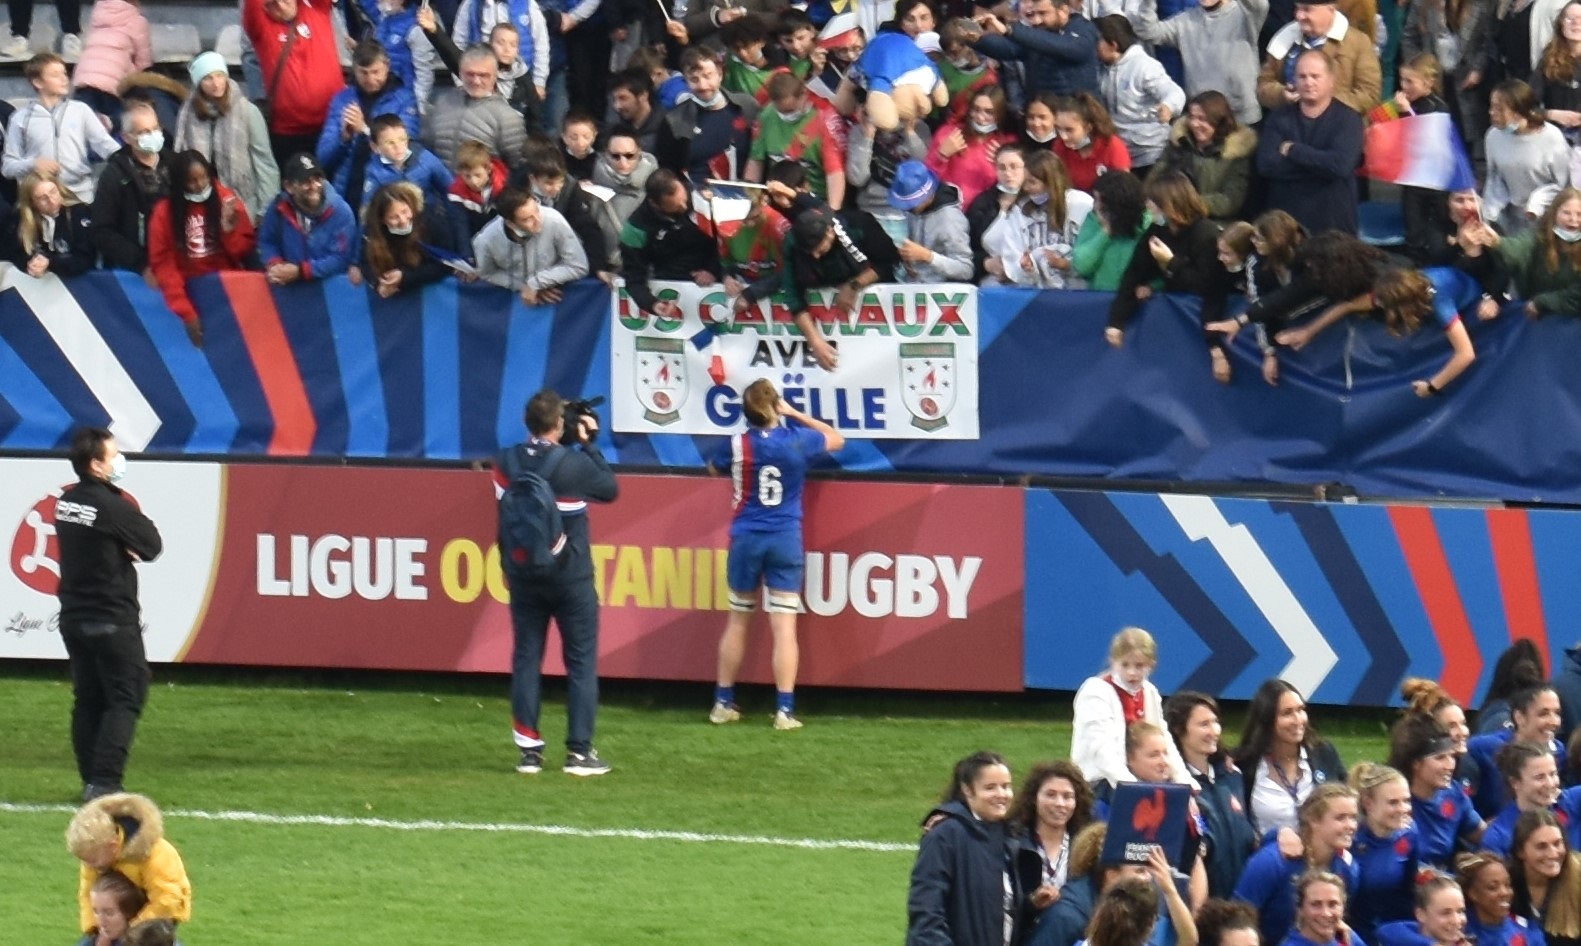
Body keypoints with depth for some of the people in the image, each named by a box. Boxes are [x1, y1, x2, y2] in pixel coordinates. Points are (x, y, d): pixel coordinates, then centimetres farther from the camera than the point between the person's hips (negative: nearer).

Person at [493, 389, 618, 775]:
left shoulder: (507, 463, -5)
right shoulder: (575, 464, -15)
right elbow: (611, 490, 0)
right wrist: (590, 445, 4)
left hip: (524, 576, 3)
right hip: (571, 578, -3)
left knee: (526, 657, 8)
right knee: (581, 659, 4)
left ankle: (529, 750, 6)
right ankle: (579, 750, 1)